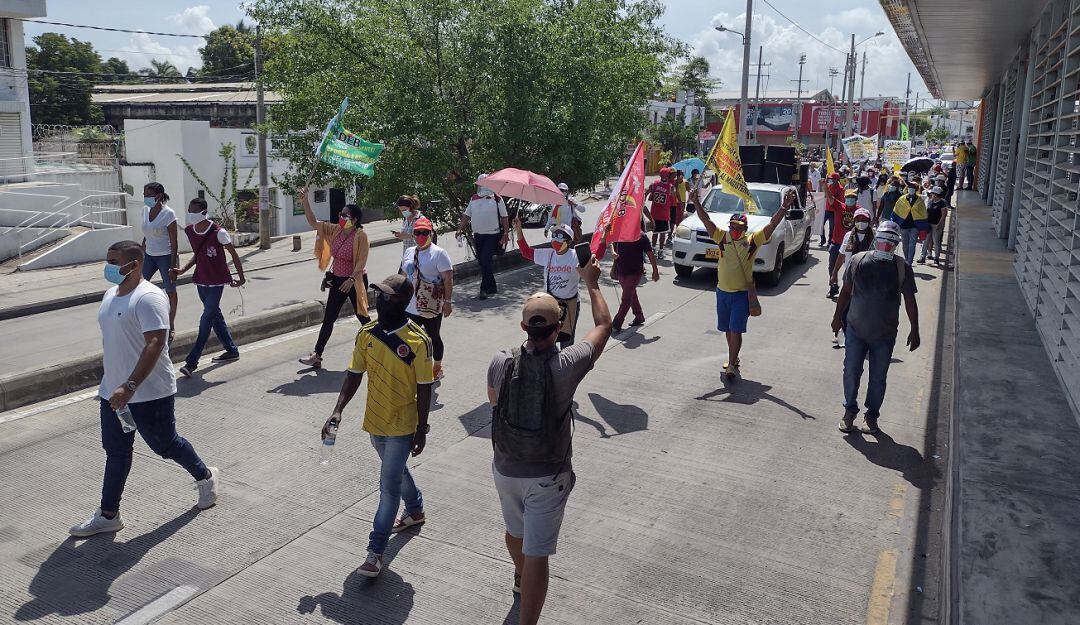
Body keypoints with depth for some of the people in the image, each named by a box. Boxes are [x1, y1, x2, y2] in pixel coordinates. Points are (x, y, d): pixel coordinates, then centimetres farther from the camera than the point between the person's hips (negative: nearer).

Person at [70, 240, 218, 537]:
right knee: (115, 451, 13)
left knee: (165, 445, 8)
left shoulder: (148, 298, -20)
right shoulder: (111, 295, 10)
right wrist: (108, 382, 23)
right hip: (113, 391, 8)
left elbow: (155, 344, -28)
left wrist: (130, 387, -33)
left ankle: (205, 476, 33)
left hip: (150, 393, -8)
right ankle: (108, 515, 23)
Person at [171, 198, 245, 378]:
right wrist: (182, 270, 5)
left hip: (216, 282, -7)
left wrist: (241, 277, -4)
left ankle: (191, 362, -8)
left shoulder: (218, 232, -17)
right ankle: (232, 351, 30)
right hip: (201, 280, 7)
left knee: (206, 320, -8)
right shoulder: (189, 231, 3)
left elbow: (234, 254, -8)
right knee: (215, 316, 16)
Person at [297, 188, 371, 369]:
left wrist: (351, 279, -28)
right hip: (337, 280, 6)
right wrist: (305, 201, -5)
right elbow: (313, 223, 2)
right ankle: (316, 356, 8)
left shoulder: (361, 235, -16)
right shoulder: (335, 230, 3)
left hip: (355, 281, -6)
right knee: (328, 319, 6)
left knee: (362, 316, 8)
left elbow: (362, 261, -19)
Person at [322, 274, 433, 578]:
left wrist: (422, 430, -11)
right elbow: (354, 374, 0)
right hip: (375, 421, 6)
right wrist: (338, 410, -12)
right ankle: (415, 510, 51)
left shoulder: (418, 341, -20)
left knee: (389, 484, -3)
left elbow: (424, 388, -14)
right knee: (396, 471, 25)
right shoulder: (367, 333, -4)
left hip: (402, 426, -6)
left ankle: (376, 550, 7)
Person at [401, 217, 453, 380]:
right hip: (411, 306, 5)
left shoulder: (439, 253, -11)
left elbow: (448, 279, -13)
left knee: (434, 337, 9)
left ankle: (437, 368, 27)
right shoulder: (409, 252, 9)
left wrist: (447, 302, -16)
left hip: (432, 307, -5)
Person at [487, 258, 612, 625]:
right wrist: (591, 283, 9)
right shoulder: (566, 365, -22)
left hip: (505, 469, 5)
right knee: (537, 554, 3)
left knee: (515, 530, 29)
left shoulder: (501, 364, -15)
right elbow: (604, 326, -4)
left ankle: (520, 578, 58)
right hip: (547, 477, -4)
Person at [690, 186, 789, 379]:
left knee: (736, 330, -8)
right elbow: (706, 220, -3)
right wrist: (696, 202, -12)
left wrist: (784, 208, -17)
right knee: (728, 330, 16)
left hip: (742, 293, -4)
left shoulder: (752, 240, -4)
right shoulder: (722, 237, 1)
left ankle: (731, 365, -6)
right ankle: (733, 358, 34)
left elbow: (772, 224, -8)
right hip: (722, 291, 4)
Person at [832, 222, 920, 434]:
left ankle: (871, 415, 27)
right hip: (856, 329, 1)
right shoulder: (858, 260, -4)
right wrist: (837, 317, 10)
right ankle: (849, 411, 26)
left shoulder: (902, 267, -6)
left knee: (878, 378, 10)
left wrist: (914, 330, -1)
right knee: (851, 372, 7)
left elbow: (910, 300, -1)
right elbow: (846, 291, 6)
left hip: (885, 333, -1)